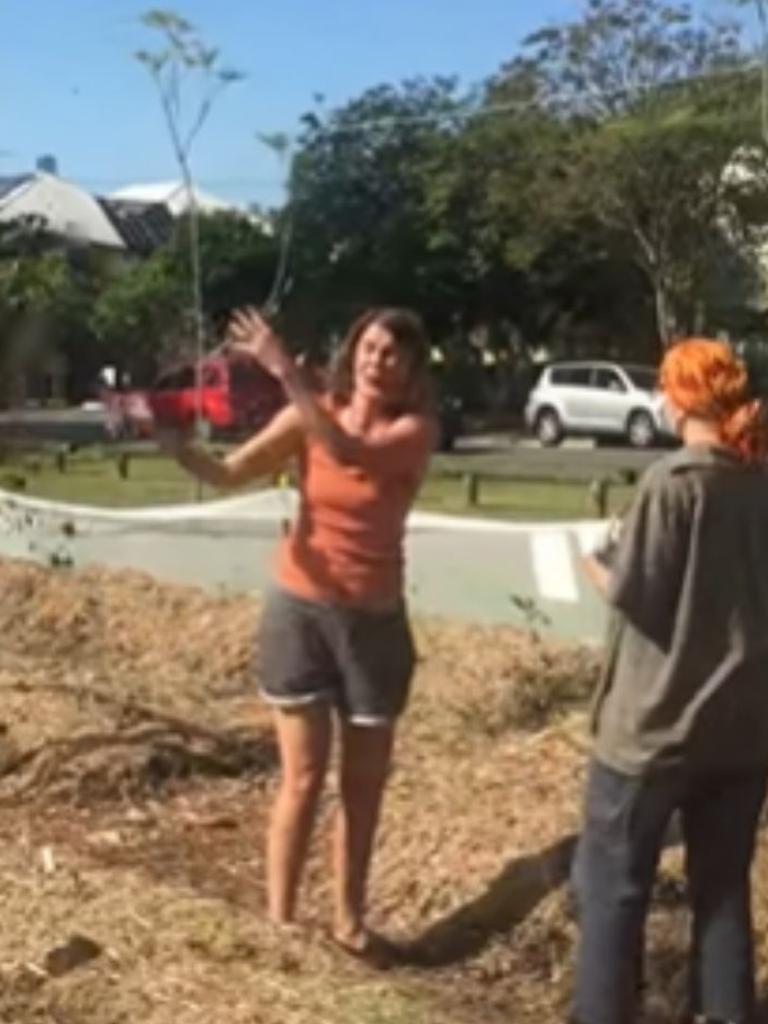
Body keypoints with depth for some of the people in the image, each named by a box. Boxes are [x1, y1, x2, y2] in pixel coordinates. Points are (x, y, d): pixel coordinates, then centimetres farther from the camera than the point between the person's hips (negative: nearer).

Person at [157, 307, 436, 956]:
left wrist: (285, 371, -34)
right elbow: (228, 473, -13)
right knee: (303, 780, 1)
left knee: (364, 784, 10)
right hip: (300, 610, 0)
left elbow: (348, 450, -29)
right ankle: (279, 925, 12)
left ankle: (350, 921, 25)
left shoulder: (416, 430, -8)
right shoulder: (312, 415, -3)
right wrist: (167, 435, -31)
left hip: (374, 621, 1)